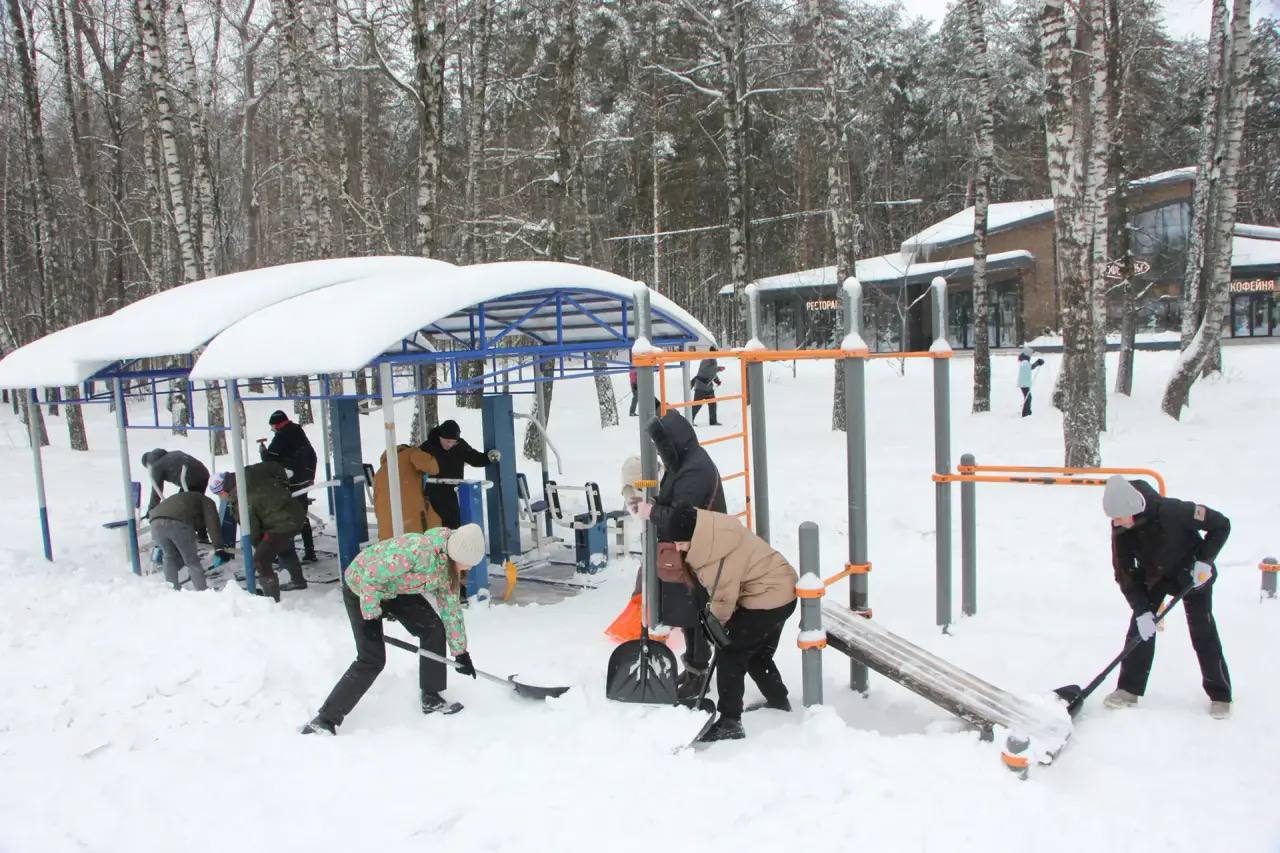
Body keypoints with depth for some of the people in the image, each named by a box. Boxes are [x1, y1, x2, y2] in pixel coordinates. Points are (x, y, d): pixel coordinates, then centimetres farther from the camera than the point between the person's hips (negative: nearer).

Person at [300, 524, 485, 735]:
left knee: (434, 628, -5)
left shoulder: (448, 568, -11)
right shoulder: (417, 549, -38)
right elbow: (371, 577, -32)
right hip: (361, 588, -7)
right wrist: (371, 615, -22)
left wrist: (460, 652, 7)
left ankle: (432, 700, 10)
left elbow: (451, 609, 2)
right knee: (372, 660, -11)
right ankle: (324, 720, 1)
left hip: (395, 589, 7)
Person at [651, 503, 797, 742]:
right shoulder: (713, 528, -3)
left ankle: (730, 722, -4)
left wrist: (716, 622, 0)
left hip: (768, 599, -11)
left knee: (729, 654, -7)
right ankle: (779, 702, 43)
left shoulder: (717, 551, -31)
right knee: (757, 655, 25)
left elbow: (723, 598, -18)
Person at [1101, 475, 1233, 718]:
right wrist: (1142, 610, -24)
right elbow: (1125, 575, -17)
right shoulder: (1120, 530, -23)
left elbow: (1221, 525, -23)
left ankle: (1220, 695, 13)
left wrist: (1205, 561, -29)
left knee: (1203, 633, -3)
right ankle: (1129, 689, 3)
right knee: (1140, 628, -5)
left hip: (1193, 574, -3)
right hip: (1153, 576, 3)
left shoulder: (1173, 511, -38)